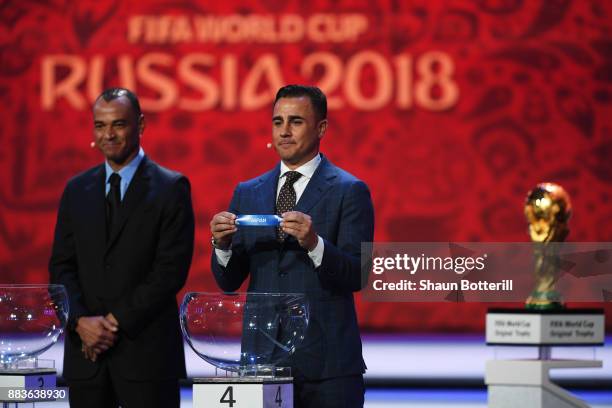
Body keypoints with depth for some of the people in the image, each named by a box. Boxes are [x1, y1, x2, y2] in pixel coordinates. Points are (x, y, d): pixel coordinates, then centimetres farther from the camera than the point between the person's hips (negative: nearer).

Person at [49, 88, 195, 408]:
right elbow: (61, 266, 9)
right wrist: (81, 321, -9)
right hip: (86, 355, 4)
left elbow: (171, 269, -8)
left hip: (146, 352, -4)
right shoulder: (76, 190, 14)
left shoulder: (171, 188, 0)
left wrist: (117, 321, -11)